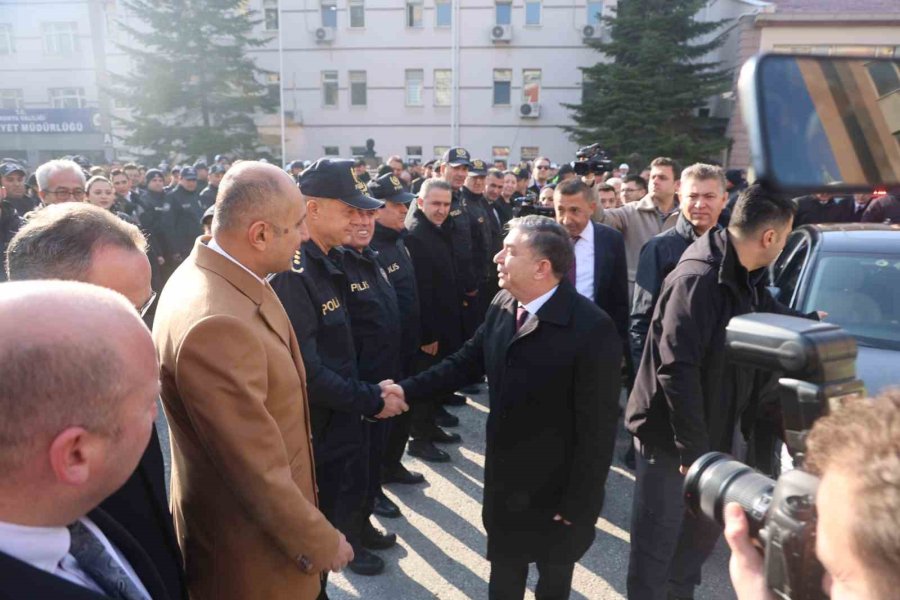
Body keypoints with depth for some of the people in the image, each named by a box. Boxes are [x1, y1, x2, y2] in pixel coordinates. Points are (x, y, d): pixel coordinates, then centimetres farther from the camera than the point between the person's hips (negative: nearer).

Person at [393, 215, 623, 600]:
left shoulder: (592, 329, -26)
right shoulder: (502, 306, -7)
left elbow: (597, 427, -22)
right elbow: (467, 362, 3)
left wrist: (579, 503, -17)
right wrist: (406, 390, -6)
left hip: (556, 488, -5)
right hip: (504, 476, 5)